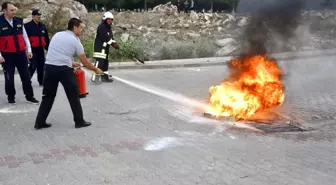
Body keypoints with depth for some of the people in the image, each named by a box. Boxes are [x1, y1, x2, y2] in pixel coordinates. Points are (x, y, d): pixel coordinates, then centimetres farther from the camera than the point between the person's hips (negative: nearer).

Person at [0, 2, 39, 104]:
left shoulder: (19, 21, 4)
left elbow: (25, 36, 11)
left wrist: (29, 50, 7)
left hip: (21, 53, 4)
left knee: (26, 76, 8)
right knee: (9, 78, 4)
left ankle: (29, 96, 19)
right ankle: (11, 97, 22)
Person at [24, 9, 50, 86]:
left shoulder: (43, 26, 13)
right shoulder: (27, 26, -6)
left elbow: (46, 38, 18)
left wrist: (48, 48, 16)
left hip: (40, 49, 6)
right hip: (32, 49, -6)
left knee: (41, 65, 9)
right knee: (33, 65, -11)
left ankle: (41, 81, 20)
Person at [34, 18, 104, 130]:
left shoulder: (57, 35, 16)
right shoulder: (75, 41, 0)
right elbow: (85, 62, 3)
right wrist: (96, 69, 18)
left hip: (49, 67, 6)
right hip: (63, 69, -5)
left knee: (48, 96, 13)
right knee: (73, 96, 8)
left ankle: (39, 122, 14)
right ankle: (79, 121, 13)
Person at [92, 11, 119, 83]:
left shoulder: (109, 28, 18)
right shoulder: (101, 27, -14)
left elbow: (111, 37, 15)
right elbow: (105, 38, -23)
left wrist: (114, 43, -4)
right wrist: (113, 43, -18)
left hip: (105, 48, 11)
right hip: (100, 48, -11)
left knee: (105, 62, 15)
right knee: (99, 62, -18)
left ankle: (105, 76, 24)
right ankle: (95, 77, -21)